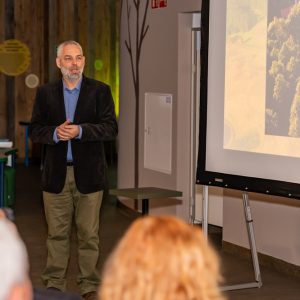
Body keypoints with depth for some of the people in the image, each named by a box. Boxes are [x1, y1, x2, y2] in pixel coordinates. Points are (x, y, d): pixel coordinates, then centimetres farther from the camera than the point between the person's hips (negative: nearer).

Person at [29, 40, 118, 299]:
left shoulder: (100, 91, 1)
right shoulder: (45, 93, 7)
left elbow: (111, 128, -7)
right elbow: (35, 130, 4)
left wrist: (80, 130, -20)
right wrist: (55, 133, -16)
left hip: (88, 174, -1)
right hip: (56, 174, 1)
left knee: (89, 234, 5)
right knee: (57, 233, 8)